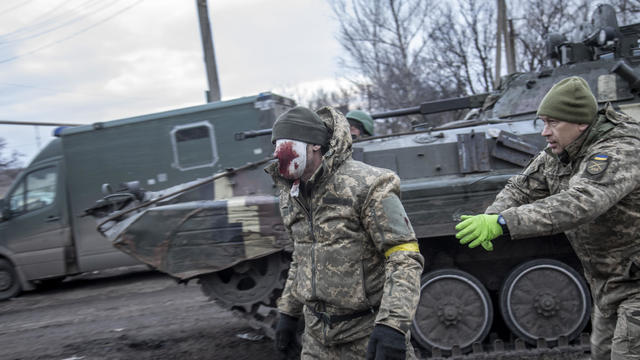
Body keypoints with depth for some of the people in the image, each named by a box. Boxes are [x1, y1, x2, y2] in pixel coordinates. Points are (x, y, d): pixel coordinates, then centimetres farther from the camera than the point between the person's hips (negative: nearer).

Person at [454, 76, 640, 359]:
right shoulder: (557, 153, -2)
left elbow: (579, 204, -44)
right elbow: (522, 188, 2)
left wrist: (501, 224, -51)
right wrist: (491, 217, -22)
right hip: (608, 283, 9)